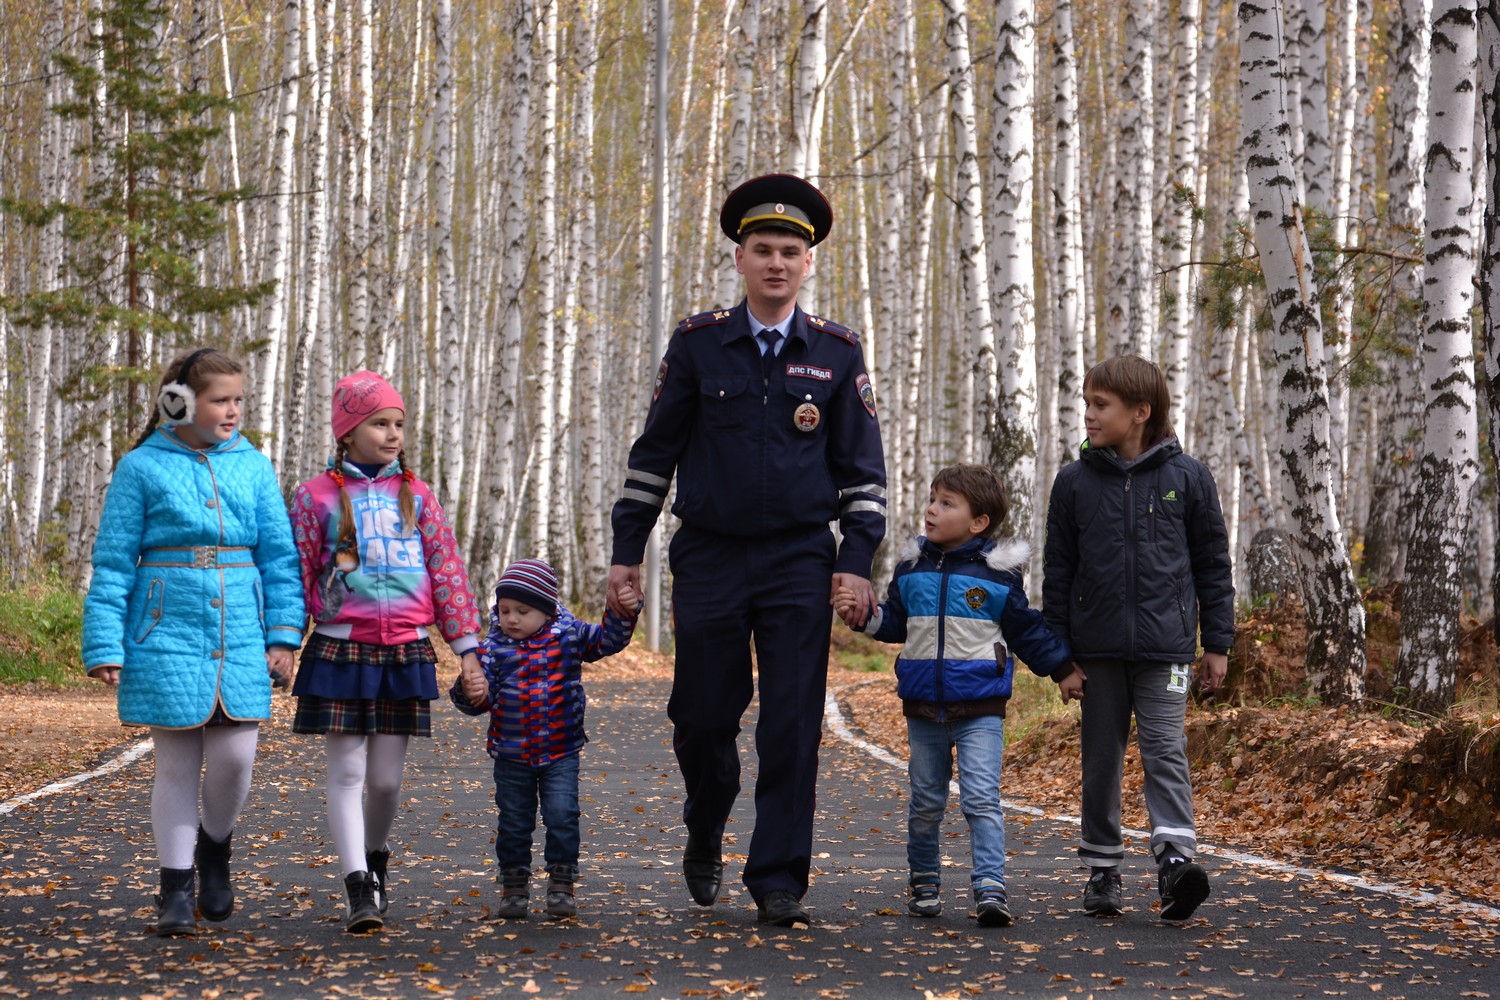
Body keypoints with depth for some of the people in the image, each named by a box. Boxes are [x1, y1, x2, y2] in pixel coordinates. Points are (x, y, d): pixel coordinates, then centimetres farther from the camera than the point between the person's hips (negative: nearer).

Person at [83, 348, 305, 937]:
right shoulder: (142, 468, -1)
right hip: (167, 638, -2)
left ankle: (215, 846, 27)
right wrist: (104, 646, -6)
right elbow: (113, 564, -1)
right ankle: (176, 890, 13)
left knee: (235, 756, -3)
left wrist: (284, 634, -1)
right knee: (178, 765, 3)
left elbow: (279, 556, 8)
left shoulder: (253, 467, 8)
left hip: (240, 640, 2)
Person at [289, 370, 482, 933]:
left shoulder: (415, 496, 8)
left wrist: (466, 648, 6)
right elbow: (296, 575, 2)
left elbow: (446, 571, 9)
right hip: (340, 651, -2)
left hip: (406, 653, 2)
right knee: (347, 772, -4)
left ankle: (375, 860, 31)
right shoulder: (317, 497, 1)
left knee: (386, 777, 6)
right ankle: (358, 888, -6)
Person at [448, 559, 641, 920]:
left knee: (562, 817, -8)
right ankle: (514, 888, 22)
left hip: (561, 754, -1)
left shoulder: (569, 636, -2)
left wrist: (623, 614, -14)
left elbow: (608, 640, 4)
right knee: (514, 823, 8)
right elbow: (482, 697, -9)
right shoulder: (493, 647, -5)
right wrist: (471, 692, -32)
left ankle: (561, 885, 5)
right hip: (512, 756, 1)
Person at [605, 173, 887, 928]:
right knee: (702, 716, 6)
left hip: (800, 564, 0)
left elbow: (862, 467, 6)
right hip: (709, 561, 0)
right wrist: (626, 551, 3)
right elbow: (655, 451, 6)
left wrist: (857, 561, -4)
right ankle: (705, 836, 34)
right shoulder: (697, 344, 2)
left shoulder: (836, 353, 3)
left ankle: (778, 879, 3)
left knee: (792, 724, -5)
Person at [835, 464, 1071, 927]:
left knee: (981, 798, -13)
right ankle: (924, 882, 25)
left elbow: (1027, 632, 6)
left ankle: (990, 888, -17)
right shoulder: (911, 568, 7)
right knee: (926, 801, 12)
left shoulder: (998, 573, -3)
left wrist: (1066, 667, 5)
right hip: (924, 708, 4)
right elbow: (894, 623, 15)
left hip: (981, 710, -4)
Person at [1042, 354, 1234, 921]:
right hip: (1097, 649, 2)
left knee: (1164, 748, -12)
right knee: (1101, 756, 8)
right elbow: (1059, 573, 7)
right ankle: (1102, 868, 15)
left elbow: (1213, 564, 6)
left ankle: (1176, 858, -19)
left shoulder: (1186, 477, 0)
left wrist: (1216, 643, 4)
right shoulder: (1075, 482, 4)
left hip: (1165, 645, -2)